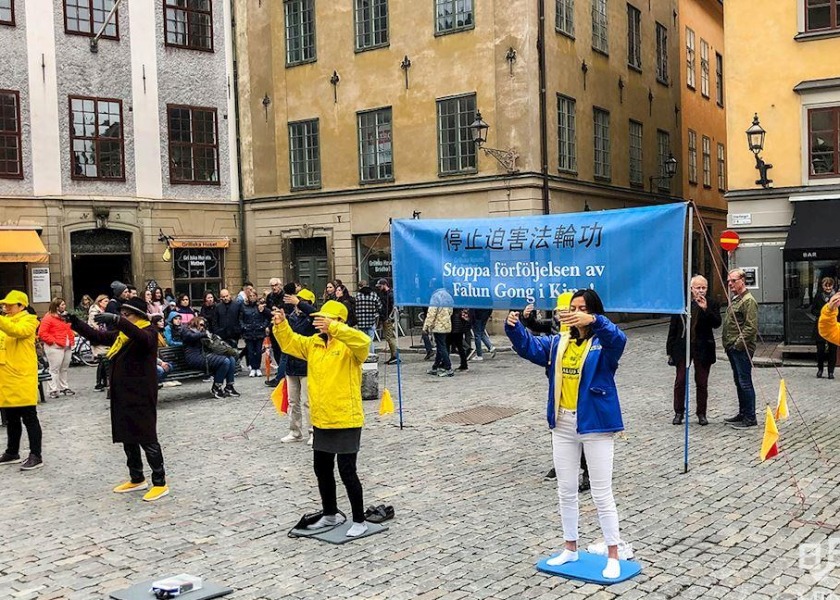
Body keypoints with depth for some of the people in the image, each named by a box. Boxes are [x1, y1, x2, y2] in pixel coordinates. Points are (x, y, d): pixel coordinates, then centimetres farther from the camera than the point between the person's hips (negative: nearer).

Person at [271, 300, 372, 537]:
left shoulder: (350, 345, -14)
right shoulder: (313, 343, 8)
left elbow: (363, 341, -34)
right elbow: (290, 342, 13)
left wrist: (332, 328, -43)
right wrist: (281, 324, -7)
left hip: (346, 420, -8)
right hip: (321, 420, 8)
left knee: (347, 471, -2)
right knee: (322, 469, 18)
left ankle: (359, 521, 12)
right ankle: (330, 514, 36)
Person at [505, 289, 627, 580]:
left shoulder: (603, 343, -9)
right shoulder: (558, 343, 8)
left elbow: (619, 339, -31)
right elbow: (529, 346, -2)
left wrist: (593, 321, -49)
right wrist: (514, 327, -22)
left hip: (594, 425, -6)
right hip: (563, 424, 6)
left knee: (602, 494, 2)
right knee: (566, 490, 15)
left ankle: (613, 556, 14)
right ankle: (570, 548, 30)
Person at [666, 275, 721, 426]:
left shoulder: (711, 305, 2)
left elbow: (717, 324, -11)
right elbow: (673, 328, 4)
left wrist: (706, 309, -22)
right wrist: (670, 350, 2)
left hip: (703, 349, 0)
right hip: (682, 347, 0)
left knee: (702, 383, 7)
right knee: (680, 381, 3)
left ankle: (701, 413, 19)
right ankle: (679, 412, 15)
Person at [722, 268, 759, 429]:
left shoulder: (748, 301, -13)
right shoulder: (735, 299, 18)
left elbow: (751, 327, -20)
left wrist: (738, 343, -18)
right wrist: (727, 341, 15)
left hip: (741, 349, -10)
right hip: (733, 349, 10)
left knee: (745, 383, -5)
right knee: (739, 382, 16)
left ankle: (750, 418, 0)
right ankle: (742, 414, 25)